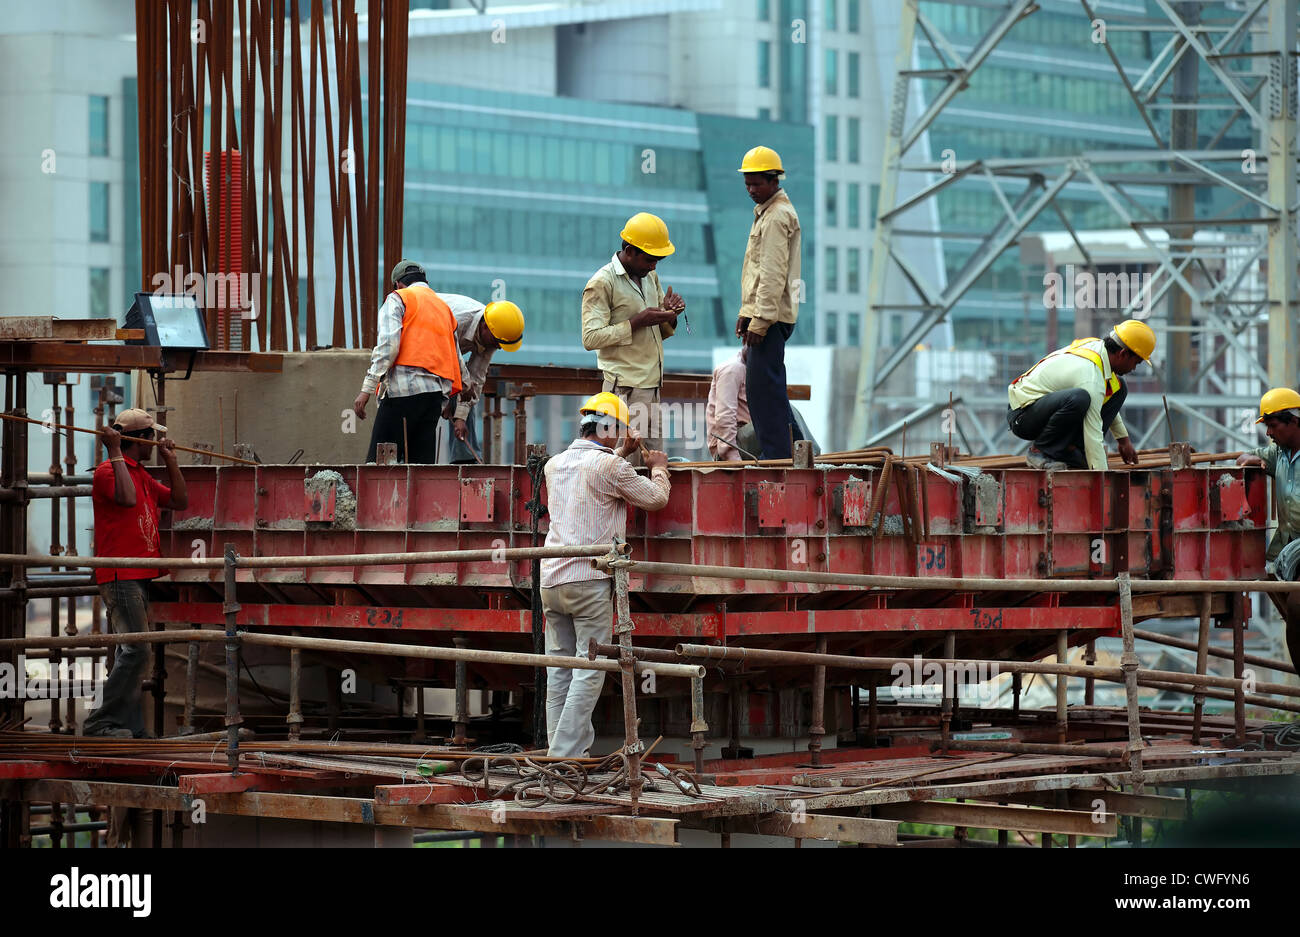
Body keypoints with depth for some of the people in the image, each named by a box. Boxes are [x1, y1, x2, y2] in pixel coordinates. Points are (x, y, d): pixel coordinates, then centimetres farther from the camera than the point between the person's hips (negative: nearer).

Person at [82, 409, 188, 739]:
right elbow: (127, 498, -26)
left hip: (139, 577, 10)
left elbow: (179, 501, 25)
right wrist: (116, 453, -21)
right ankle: (102, 722, -16)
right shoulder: (108, 470, -8)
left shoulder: (143, 476, 21)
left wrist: (171, 461, 17)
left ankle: (131, 727, 11)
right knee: (136, 650, -18)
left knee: (132, 653, 9)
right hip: (120, 578, -10)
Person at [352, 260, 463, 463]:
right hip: (437, 392, 7)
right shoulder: (445, 308, 27)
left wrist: (367, 389, -13)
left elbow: (388, 344, -10)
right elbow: (456, 361, 25)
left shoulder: (398, 299, 6)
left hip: (404, 389, -6)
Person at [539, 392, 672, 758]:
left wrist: (620, 453, 38)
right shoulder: (610, 467, -9)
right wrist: (658, 468, 21)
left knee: (559, 671, 10)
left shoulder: (555, 464, 12)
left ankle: (559, 746, 12)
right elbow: (655, 498, 2)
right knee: (589, 671, -4)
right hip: (589, 580, -7)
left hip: (551, 578, 7)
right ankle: (567, 754, -9)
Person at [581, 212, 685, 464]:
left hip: (651, 387, 8)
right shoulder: (601, 284, -8)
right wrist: (637, 322, -19)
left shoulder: (650, 278, 17)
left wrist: (668, 316, 0)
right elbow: (591, 338, -16)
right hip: (625, 389, -8)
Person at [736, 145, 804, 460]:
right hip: (763, 314, 10)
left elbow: (773, 274, -19)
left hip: (771, 316, -10)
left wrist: (760, 321, -20)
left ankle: (777, 457, -11)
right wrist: (746, 313, 21)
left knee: (763, 384, -11)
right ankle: (794, 446, 17)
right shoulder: (765, 212, 20)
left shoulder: (777, 216, -13)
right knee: (765, 386, 13)